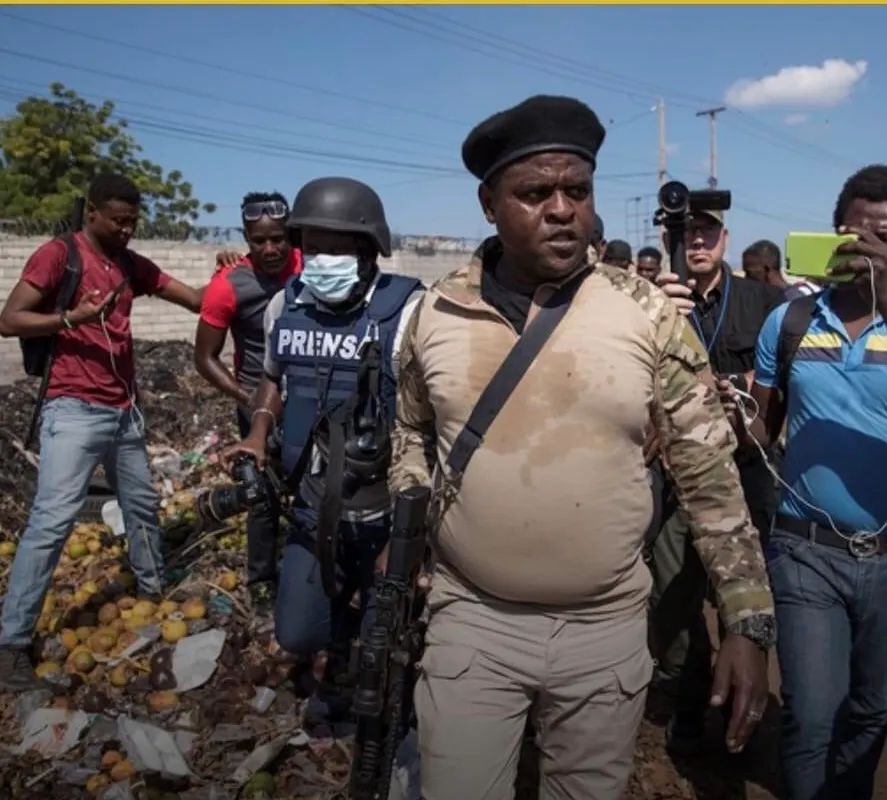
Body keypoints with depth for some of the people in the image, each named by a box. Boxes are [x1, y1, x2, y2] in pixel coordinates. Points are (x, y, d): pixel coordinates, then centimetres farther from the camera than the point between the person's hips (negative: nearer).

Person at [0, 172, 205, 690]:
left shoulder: (133, 264, 11)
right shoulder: (57, 254, -6)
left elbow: (196, 300, 12)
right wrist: (71, 318, -25)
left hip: (125, 410, 7)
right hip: (75, 410, -7)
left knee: (143, 505, 19)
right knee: (52, 522, -9)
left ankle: (154, 585, 40)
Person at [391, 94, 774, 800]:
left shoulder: (648, 315, -8)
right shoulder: (436, 314, -3)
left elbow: (711, 471, -4)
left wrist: (748, 622, -6)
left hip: (608, 628, 0)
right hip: (469, 620, 1)